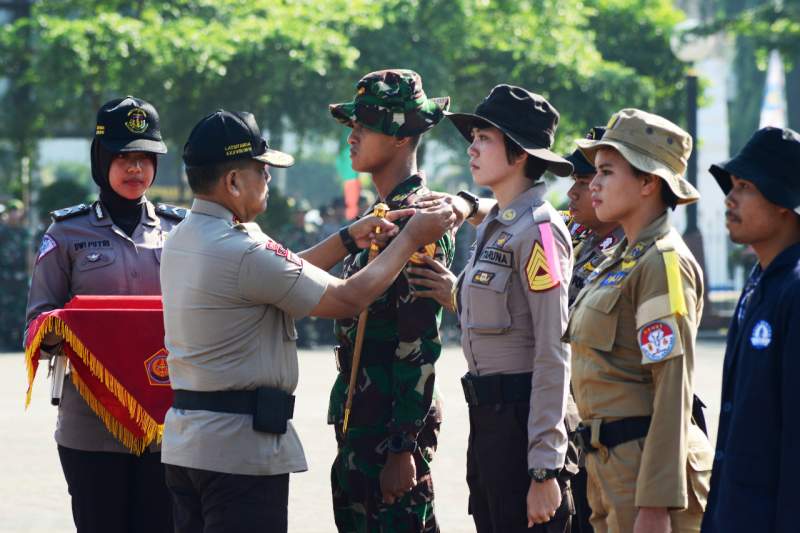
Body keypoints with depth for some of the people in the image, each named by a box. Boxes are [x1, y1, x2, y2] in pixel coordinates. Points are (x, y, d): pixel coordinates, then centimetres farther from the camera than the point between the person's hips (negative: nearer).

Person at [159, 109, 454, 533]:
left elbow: (280, 275, 19)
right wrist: (411, 238, 0)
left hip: (182, 441, 9)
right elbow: (348, 298, -12)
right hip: (241, 446, -9)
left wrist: (349, 238, 18)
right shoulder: (243, 252, -19)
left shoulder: (181, 241, 9)